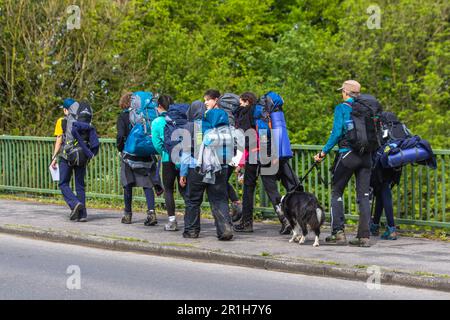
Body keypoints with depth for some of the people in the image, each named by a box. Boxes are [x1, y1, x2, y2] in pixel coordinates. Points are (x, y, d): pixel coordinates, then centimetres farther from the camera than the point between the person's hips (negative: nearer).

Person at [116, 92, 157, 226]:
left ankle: (128, 214, 17)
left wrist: (120, 147, 4)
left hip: (129, 154, -2)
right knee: (147, 184, 3)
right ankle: (151, 212, -15)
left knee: (128, 185, 10)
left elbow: (121, 135, -13)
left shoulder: (123, 116, -6)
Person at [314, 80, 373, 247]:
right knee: (364, 195, 5)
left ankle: (338, 232, 3)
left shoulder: (341, 108, -5)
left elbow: (337, 132, -13)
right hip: (366, 156, 5)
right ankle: (364, 236, 2)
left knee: (336, 191, 9)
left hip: (347, 154, -5)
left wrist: (324, 152, -8)